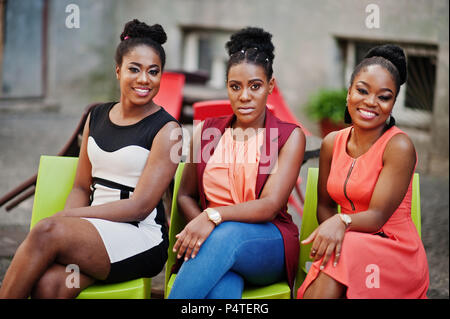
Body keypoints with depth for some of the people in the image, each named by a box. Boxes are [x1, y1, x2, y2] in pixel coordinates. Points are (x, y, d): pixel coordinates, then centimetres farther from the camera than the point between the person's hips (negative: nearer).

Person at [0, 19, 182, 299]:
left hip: (142, 237, -4)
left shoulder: (166, 130, -4)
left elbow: (139, 206, -11)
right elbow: (81, 187, 16)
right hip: (95, 231, 4)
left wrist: (64, 218, -14)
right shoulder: (97, 117, 15)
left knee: (46, 232, -30)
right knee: (48, 284, -30)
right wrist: (66, 221, -7)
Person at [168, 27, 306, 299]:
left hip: (269, 246, -1)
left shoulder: (290, 136, 2)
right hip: (214, 240, 2)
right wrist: (200, 227, -6)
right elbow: (185, 195, 18)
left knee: (229, 235, -39)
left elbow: (270, 206, -11)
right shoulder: (208, 131, 13)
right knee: (220, 289, -38)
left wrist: (214, 216, -28)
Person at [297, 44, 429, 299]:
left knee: (342, 257, -35)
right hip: (350, 243, 4)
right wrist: (331, 233, -10)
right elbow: (325, 204, 13)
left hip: (396, 249, -4)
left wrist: (342, 222, -37)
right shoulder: (332, 143, 7)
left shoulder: (399, 146, -11)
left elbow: (377, 216, -15)